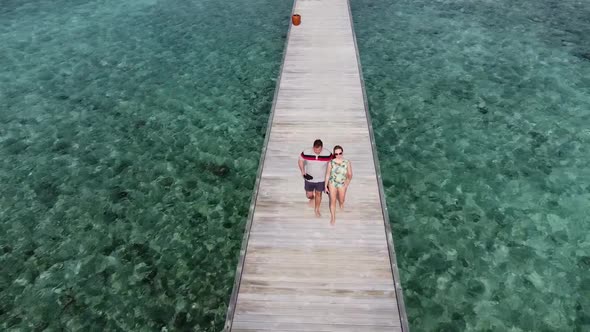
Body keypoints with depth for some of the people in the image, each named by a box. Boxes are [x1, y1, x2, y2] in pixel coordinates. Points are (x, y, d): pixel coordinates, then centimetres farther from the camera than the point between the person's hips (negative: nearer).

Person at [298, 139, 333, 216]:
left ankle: (317, 209, 39)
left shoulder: (328, 154, -21)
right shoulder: (306, 153, -22)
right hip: (309, 178, 0)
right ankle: (312, 198, 50)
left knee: (318, 194, 16)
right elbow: (300, 160, -3)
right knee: (309, 195, 12)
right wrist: (302, 171, -13)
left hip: (321, 179, 0)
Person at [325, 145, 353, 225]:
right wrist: (326, 186, -2)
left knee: (342, 200, 21)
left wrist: (347, 183, -23)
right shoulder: (331, 163, -19)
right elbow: (327, 174, -7)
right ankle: (333, 217, 28)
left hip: (342, 184, 1)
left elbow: (350, 175, -10)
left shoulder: (347, 163, -19)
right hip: (332, 183, -1)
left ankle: (341, 202, 60)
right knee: (332, 201, 7)